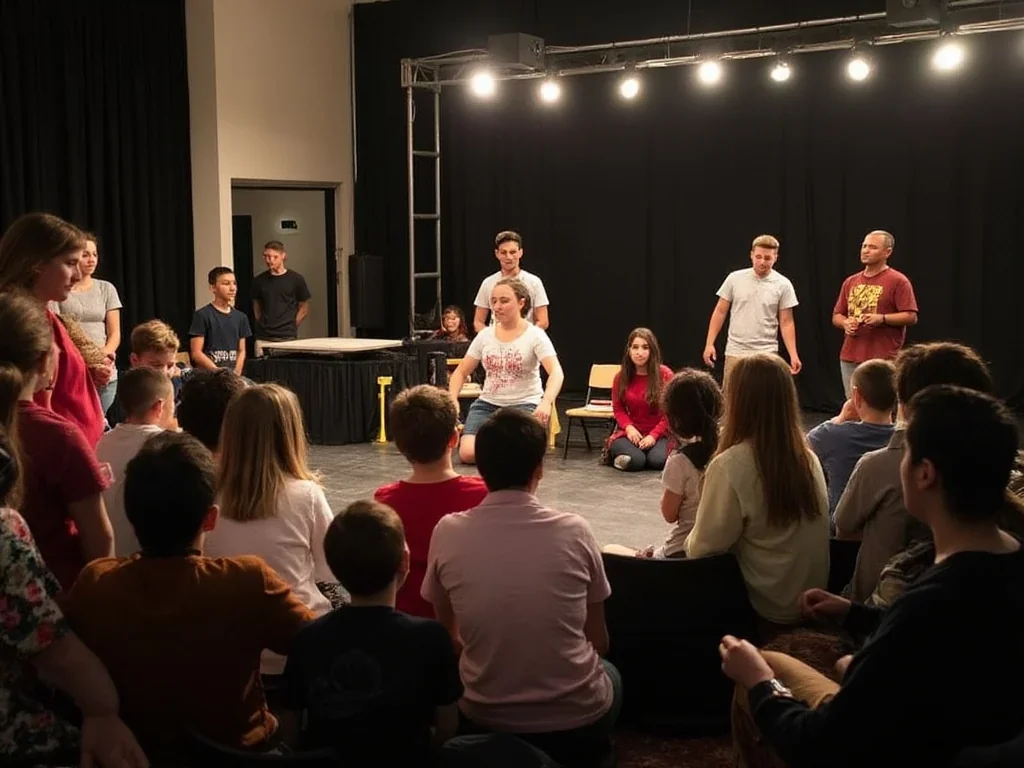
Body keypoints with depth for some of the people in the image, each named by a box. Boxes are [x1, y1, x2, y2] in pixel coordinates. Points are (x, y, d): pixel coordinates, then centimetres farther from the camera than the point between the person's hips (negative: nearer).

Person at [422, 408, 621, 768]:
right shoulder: (574, 531, -13)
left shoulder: (448, 533, -11)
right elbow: (598, 642, 1)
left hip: (486, 721, 1)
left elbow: (450, 636, 5)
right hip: (577, 721, -1)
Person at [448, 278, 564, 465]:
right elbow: (461, 372, 8)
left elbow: (556, 372, -22)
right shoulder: (484, 335, 4)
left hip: (524, 405, -4)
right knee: (468, 453, -18)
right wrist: (452, 399, -12)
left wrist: (546, 402, -41)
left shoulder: (535, 335, -9)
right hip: (488, 403, 4)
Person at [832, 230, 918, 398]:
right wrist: (846, 323, -3)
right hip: (849, 358, 6)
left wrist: (882, 318, -21)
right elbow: (836, 316, 19)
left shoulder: (898, 281, -3)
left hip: (883, 360, -6)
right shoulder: (850, 282, 15)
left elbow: (911, 317, -8)